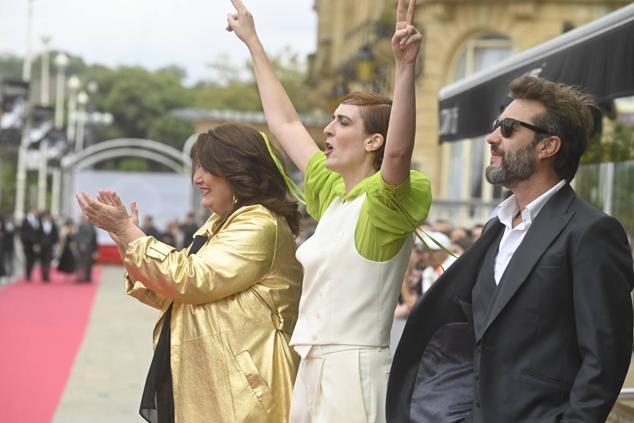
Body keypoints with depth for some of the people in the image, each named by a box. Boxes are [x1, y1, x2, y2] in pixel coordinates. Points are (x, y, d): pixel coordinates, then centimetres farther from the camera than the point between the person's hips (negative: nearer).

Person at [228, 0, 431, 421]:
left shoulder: (384, 202, -10)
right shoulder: (333, 193, 11)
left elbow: (399, 151, -32)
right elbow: (284, 121, 19)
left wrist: (406, 67, -42)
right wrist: (252, 40, 23)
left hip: (356, 370, -8)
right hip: (313, 368, 8)